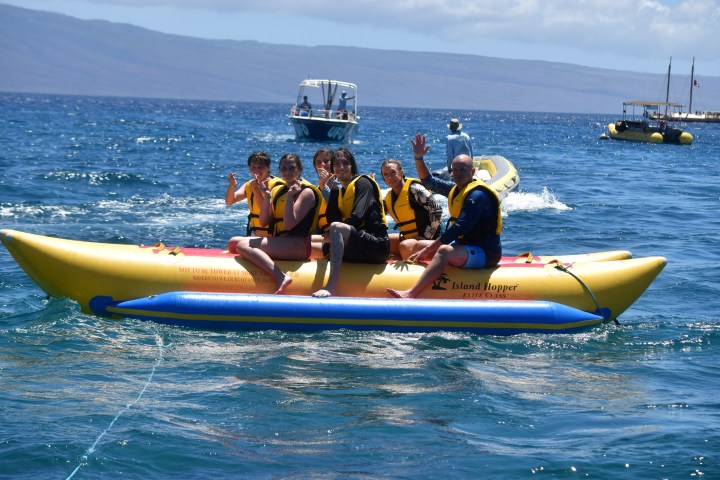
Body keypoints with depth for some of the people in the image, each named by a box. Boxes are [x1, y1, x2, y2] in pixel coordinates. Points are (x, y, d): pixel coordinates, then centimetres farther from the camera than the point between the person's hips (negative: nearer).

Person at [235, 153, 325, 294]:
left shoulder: (306, 192, -7)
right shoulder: (278, 191, 16)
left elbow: (289, 224, -17)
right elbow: (264, 222, 9)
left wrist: (289, 197, -21)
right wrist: (267, 198, -3)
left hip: (299, 245, -9)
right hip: (279, 242, 9)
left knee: (243, 245, -28)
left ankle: (281, 277, -41)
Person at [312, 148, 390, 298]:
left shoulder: (363, 183, -3)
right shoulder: (338, 193, 19)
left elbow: (357, 218, -17)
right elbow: (331, 219, 3)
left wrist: (330, 234, -12)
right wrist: (330, 191, -3)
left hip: (377, 247, -8)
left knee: (336, 228, -31)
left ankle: (331, 287, -43)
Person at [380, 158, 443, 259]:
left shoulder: (414, 189, -15)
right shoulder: (389, 197, 11)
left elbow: (437, 210, -21)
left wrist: (427, 237, -20)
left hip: (428, 239, -9)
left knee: (405, 246, -36)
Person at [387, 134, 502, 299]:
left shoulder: (476, 196, -18)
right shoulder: (456, 189, 10)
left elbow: (459, 229, -25)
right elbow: (429, 181, 22)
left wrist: (427, 249, -24)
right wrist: (419, 158, 5)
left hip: (485, 253, -11)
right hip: (465, 246, 11)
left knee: (444, 251, -37)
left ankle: (410, 295, -51)